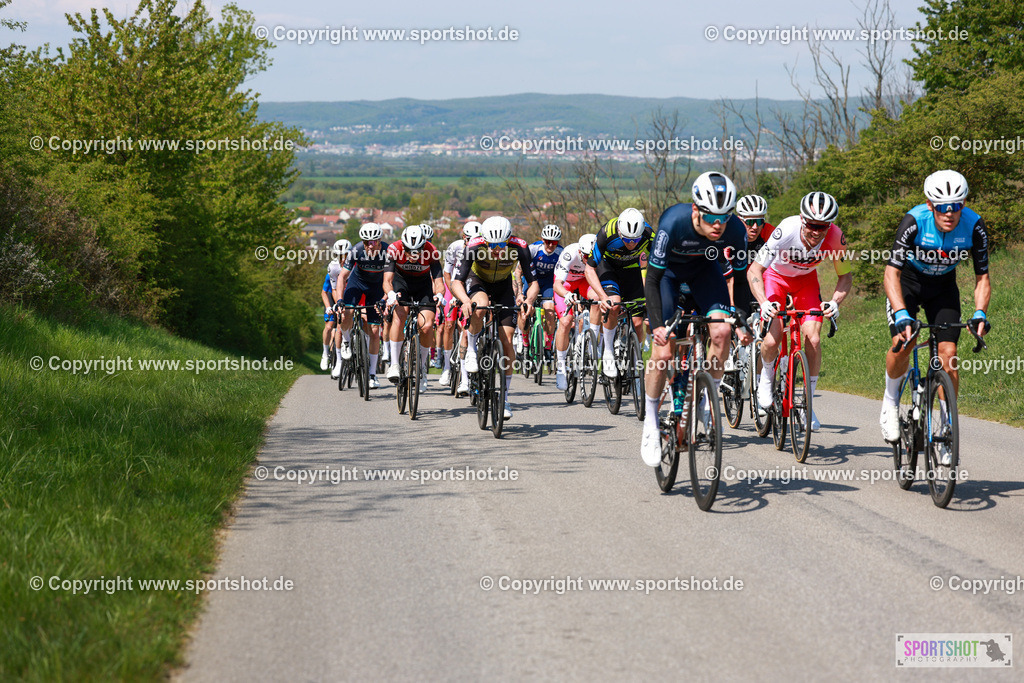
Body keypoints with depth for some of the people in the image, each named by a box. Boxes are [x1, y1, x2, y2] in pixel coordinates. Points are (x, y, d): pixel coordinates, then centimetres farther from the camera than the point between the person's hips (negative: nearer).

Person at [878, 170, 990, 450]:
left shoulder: (974, 226, -24)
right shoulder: (914, 221, -32)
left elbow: (982, 277, -15)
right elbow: (892, 272, -33)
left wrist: (980, 313, -32)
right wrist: (901, 315, -46)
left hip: (943, 287, 2)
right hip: (907, 282, -2)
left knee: (948, 354, -12)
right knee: (904, 342, -25)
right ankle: (890, 401, 3)